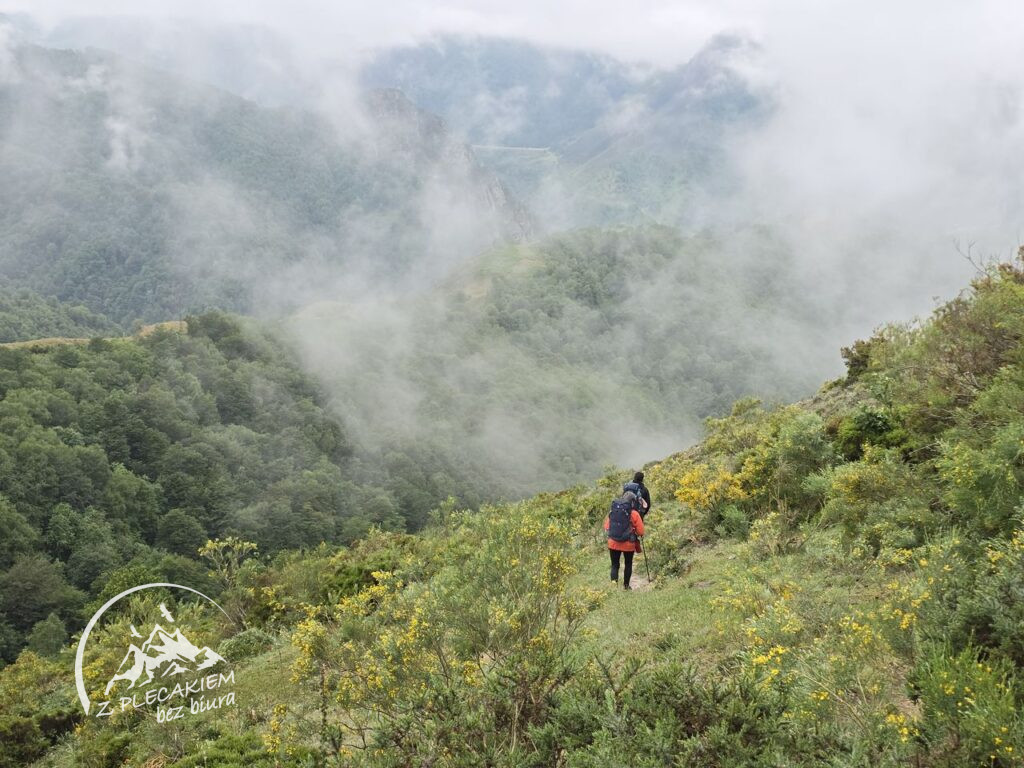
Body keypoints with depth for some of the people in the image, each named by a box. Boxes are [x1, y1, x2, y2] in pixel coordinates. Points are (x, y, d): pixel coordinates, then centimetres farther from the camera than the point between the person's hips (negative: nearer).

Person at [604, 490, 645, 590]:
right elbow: (640, 532, -10)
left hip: (613, 543, 2)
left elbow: (606, 527, 7)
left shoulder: (612, 511, -1)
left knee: (614, 565, 11)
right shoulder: (634, 514, -11)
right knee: (628, 564, 20)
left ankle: (614, 582, -11)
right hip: (628, 544, -2)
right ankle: (626, 585, 29)